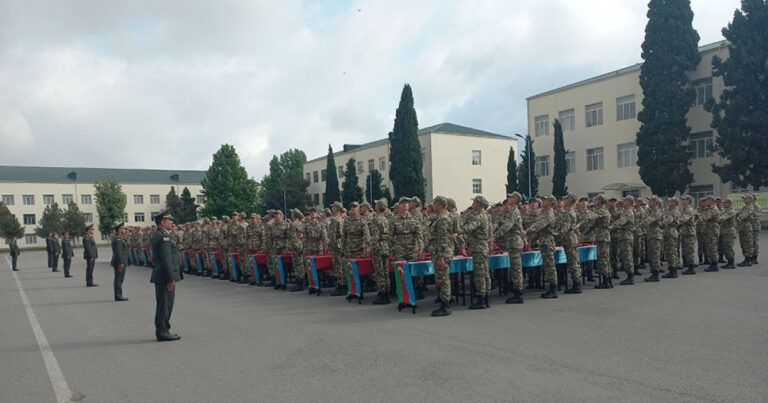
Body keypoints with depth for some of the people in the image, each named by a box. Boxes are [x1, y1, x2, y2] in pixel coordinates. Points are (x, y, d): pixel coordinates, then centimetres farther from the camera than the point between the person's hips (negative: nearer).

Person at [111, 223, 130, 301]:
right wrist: (121, 263, -24)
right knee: (119, 279, -5)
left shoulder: (119, 237, 16)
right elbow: (118, 251, -22)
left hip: (121, 262, 10)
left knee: (119, 279, 14)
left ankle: (118, 296, 19)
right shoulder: (118, 238, -16)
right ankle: (118, 296, -1)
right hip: (120, 262, -10)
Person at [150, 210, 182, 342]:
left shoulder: (157, 235, 16)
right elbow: (166, 259, -22)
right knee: (165, 304, -4)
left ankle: (161, 331, 23)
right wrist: (171, 279, -21)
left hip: (161, 277, 11)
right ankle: (162, 332, 2)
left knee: (163, 304, 15)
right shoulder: (163, 237, -17)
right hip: (165, 277, -11)